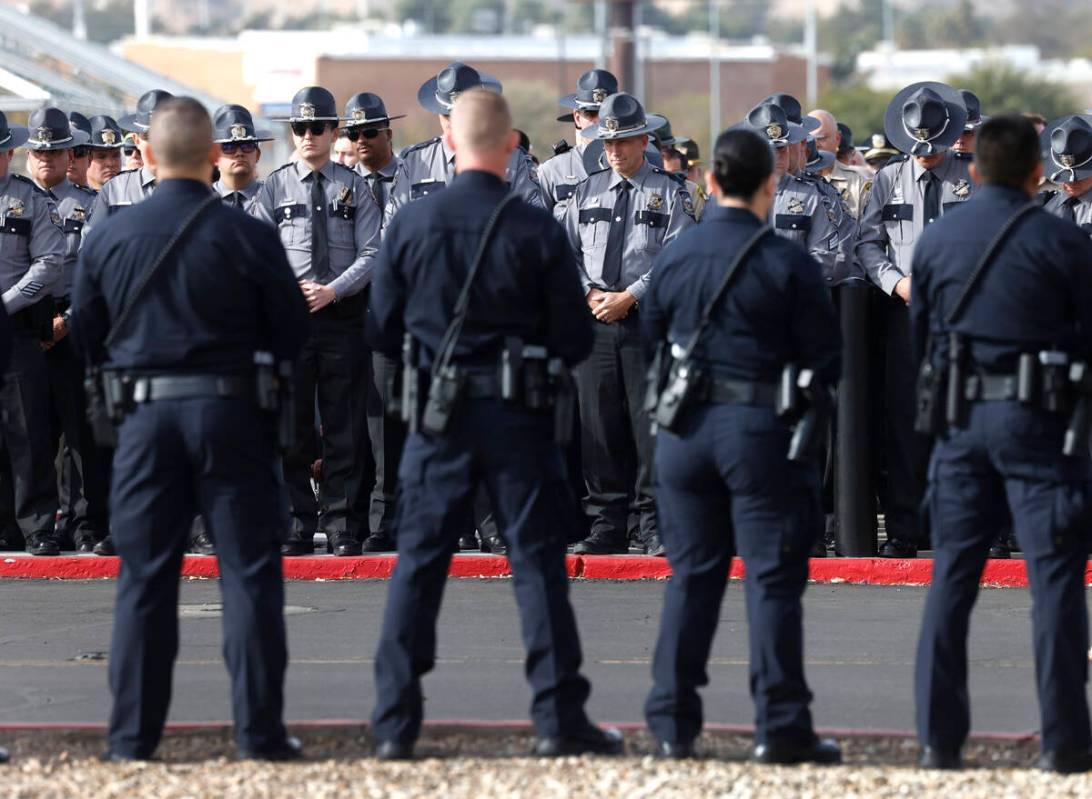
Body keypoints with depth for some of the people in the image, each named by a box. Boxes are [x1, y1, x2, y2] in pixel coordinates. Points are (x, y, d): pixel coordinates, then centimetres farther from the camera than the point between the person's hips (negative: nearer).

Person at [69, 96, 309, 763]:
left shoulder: (108, 238, 1)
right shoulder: (248, 237, -7)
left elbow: (85, 338, 10)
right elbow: (293, 336, 0)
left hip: (145, 414, 2)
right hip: (231, 411, -2)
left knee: (144, 578, 7)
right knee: (250, 573, 3)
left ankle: (134, 734, 7)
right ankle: (260, 730, 1)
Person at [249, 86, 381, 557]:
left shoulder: (354, 188, 7)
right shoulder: (275, 187, 6)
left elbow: (370, 253, 1)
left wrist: (333, 290, -13)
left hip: (342, 314, 0)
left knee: (344, 424, 0)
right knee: (292, 425, -1)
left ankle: (340, 524, 3)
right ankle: (298, 524, 3)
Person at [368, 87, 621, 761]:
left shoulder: (411, 226, -3)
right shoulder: (538, 230, -8)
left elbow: (382, 332, 4)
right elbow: (575, 340, -4)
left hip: (438, 419, 1)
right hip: (519, 418, -1)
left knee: (417, 563, 6)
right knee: (538, 563, 5)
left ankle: (395, 725, 5)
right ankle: (560, 719, 4)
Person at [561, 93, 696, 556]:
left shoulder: (669, 193, 3)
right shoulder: (587, 192, 15)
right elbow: (567, 251, 14)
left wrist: (629, 297, -12)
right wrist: (590, 294, -4)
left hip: (648, 319, -4)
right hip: (595, 322, 4)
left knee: (650, 423, -6)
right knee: (598, 426, 2)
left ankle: (654, 528, -3)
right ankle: (607, 528, 6)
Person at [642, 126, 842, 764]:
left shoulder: (673, 258, 4)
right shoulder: (788, 263, -9)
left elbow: (648, 347, 12)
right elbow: (825, 359, -5)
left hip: (685, 428, 4)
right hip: (761, 426, -4)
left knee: (691, 575, 11)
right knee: (773, 577, 0)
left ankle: (673, 724, 11)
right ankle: (781, 728, -2)